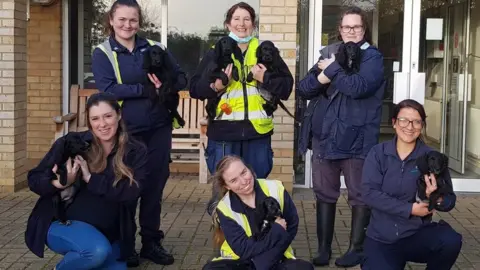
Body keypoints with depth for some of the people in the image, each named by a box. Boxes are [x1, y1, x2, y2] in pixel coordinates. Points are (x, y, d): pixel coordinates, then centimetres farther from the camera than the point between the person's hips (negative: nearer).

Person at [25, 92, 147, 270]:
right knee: (97, 251, -32)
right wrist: (58, 183, -24)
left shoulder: (135, 152, -4)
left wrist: (90, 178, -24)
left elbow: (131, 192, -19)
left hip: (109, 233, 4)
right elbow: (34, 179, -3)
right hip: (63, 223, -4)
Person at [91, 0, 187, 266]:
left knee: (154, 185, 10)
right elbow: (107, 90, -15)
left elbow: (181, 78, 5)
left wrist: (166, 85, -17)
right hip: (125, 131, -3)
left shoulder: (155, 48, 6)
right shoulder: (103, 53, -2)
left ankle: (151, 242, 23)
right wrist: (146, 89, -19)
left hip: (159, 129, 3)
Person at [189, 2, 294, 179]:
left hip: (258, 131, 1)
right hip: (223, 132, -1)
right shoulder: (215, 53, 6)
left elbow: (286, 87, 5)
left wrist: (266, 78, -11)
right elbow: (194, 88, 5)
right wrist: (215, 87, -12)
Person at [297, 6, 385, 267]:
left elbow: (357, 86, -23)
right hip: (324, 136, 5)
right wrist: (322, 76, -16)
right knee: (324, 194, 10)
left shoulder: (373, 57, -3)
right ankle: (324, 248, 19)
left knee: (359, 195, 5)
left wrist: (331, 70, -11)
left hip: (355, 138, -4)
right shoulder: (329, 53, 11)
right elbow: (303, 88, 3)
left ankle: (356, 248, 17)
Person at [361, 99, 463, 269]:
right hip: (381, 238, 0)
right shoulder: (377, 153, -2)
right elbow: (369, 193, -13)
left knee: (451, 241, -28)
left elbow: (450, 201, -2)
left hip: (417, 234, 1)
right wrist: (410, 209, -19)